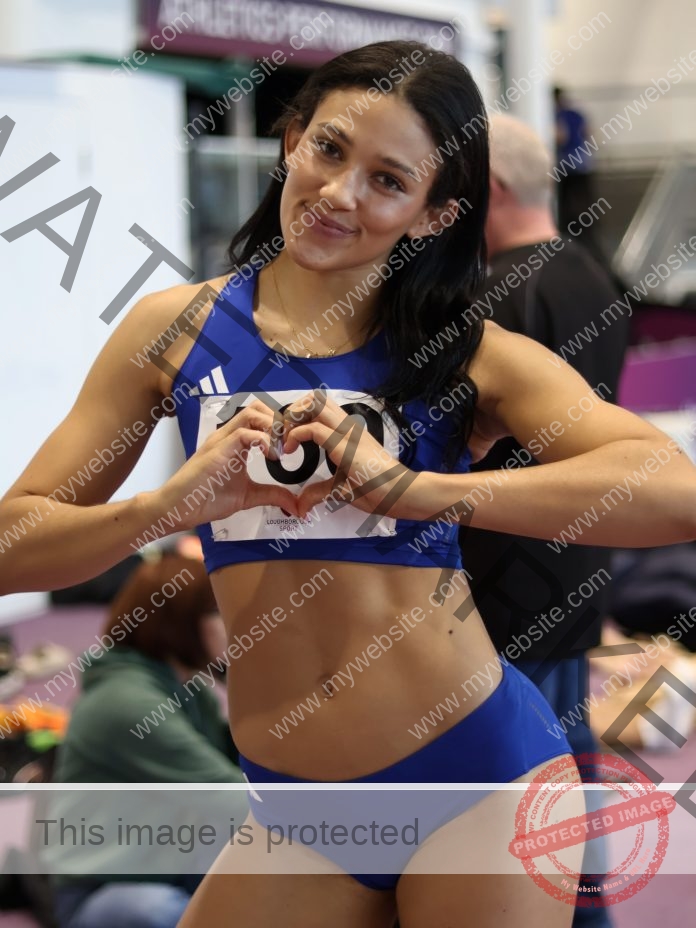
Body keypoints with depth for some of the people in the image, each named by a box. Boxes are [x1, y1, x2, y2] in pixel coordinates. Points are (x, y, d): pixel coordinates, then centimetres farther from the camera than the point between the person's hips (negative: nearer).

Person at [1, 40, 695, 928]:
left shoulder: (468, 355, -4)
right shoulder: (177, 329, 2)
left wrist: (405, 489, -28)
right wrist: (170, 504, -22)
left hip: (478, 772, -2)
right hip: (296, 808, 3)